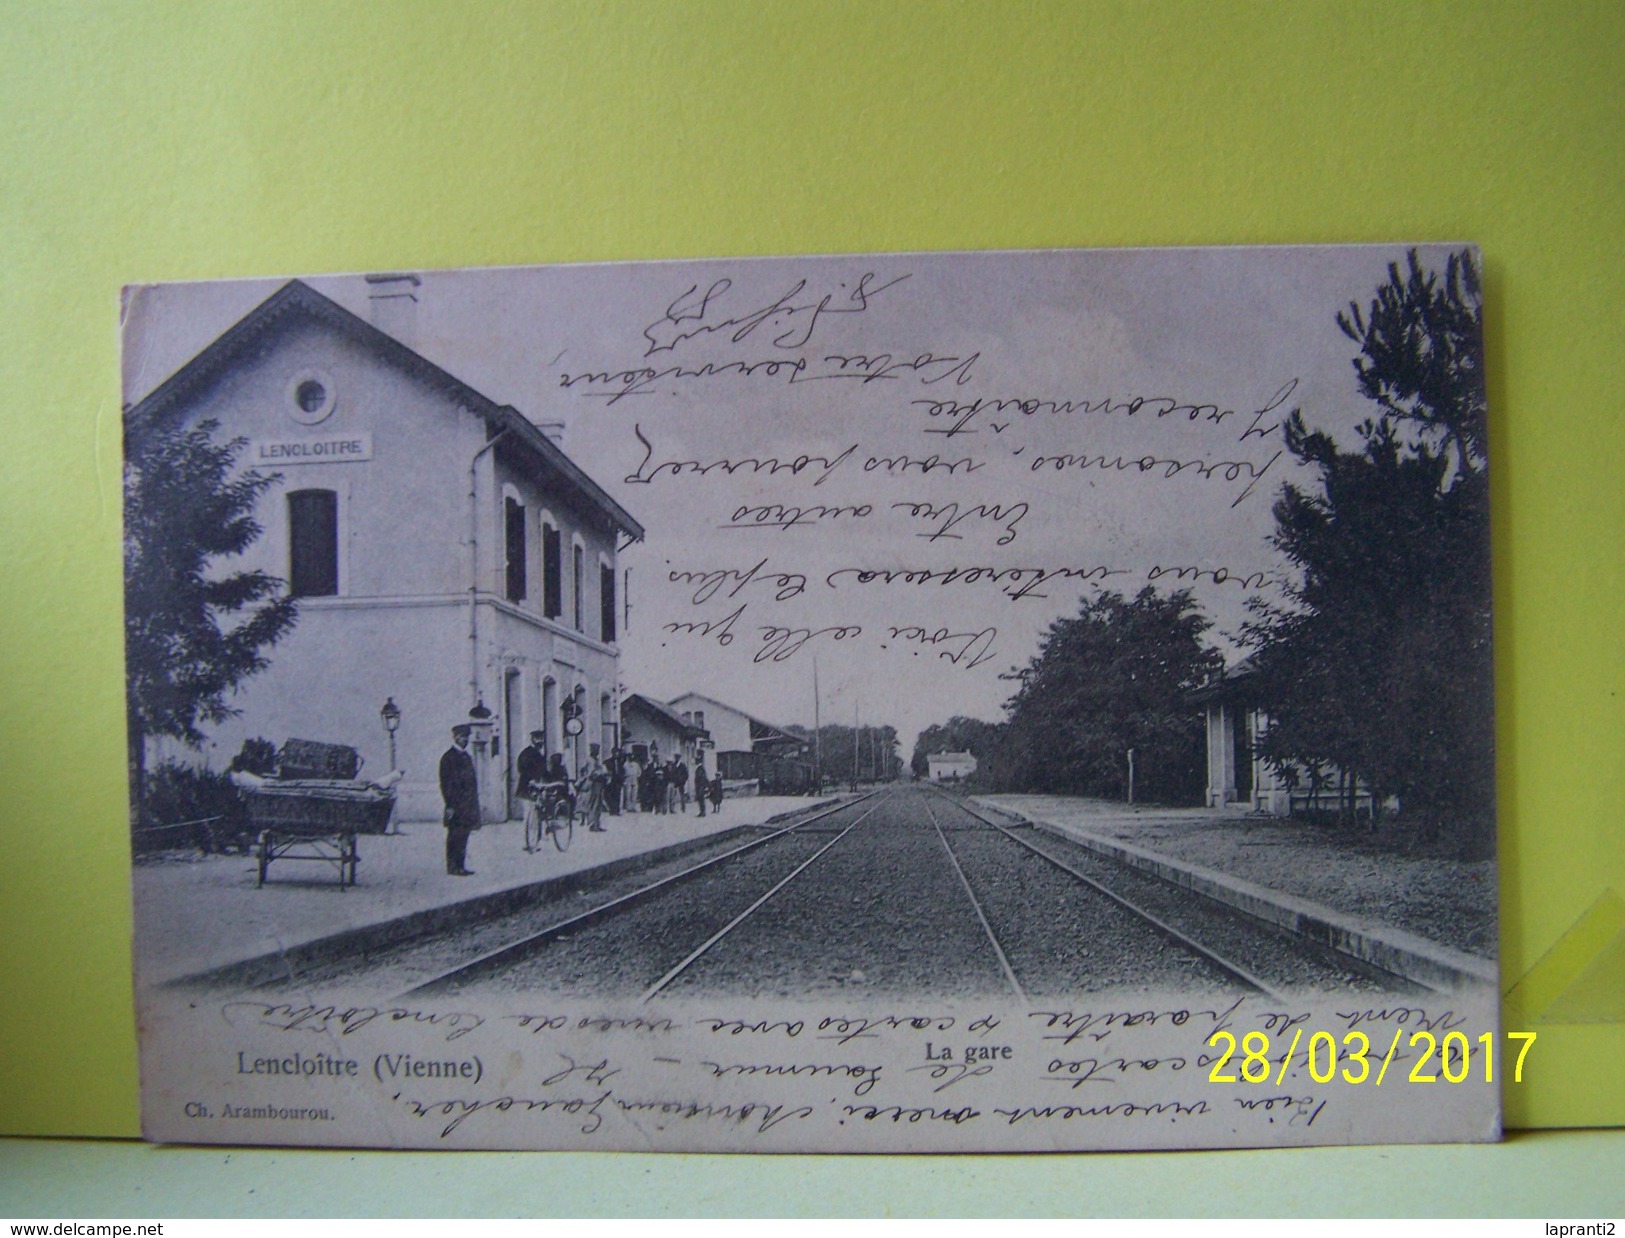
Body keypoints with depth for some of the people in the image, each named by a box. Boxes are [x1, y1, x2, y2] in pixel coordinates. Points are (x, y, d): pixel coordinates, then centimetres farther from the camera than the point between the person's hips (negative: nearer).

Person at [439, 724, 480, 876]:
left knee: (463, 836, 9)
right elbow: (445, 783, -11)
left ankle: (461, 866, 13)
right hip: (456, 806, -8)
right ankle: (453, 867, -2)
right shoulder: (448, 757, -6)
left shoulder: (466, 757, 18)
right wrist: (450, 805, -16)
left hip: (467, 805, 8)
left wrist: (474, 804, 16)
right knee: (455, 836, -5)